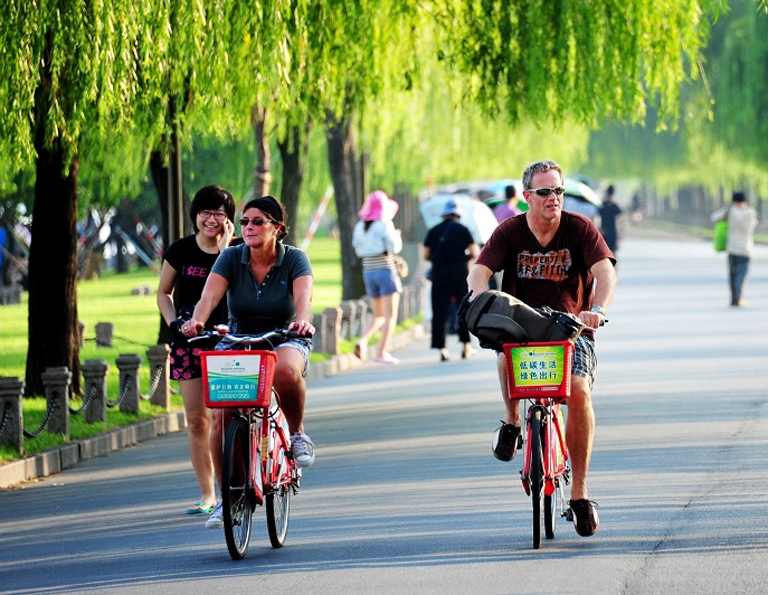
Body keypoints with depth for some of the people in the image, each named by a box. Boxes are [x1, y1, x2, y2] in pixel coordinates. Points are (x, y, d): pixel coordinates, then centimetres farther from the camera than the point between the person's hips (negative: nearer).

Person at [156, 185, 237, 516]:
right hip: (188, 341, 2)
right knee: (196, 420, 2)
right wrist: (174, 324, -2)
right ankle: (207, 493, 10)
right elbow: (164, 293, 11)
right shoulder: (181, 250, 2)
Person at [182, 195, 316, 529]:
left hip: (285, 341, -2)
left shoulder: (294, 259, -7)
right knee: (221, 416, -17)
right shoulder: (231, 258, -4)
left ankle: (297, 433, -11)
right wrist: (197, 321, -41)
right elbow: (210, 293, -19)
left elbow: (303, 295, -26)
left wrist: (303, 321, -49)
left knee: (285, 371, -39)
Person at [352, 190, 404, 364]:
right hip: (386, 270, -6)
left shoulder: (360, 226, 6)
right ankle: (382, 353, -7)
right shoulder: (385, 225, -10)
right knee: (391, 315, 0)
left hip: (368, 272, 6)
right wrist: (397, 238, 6)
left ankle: (363, 340, -9)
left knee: (379, 315, 15)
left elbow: (358, 250, 12)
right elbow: (394, 248, -14)